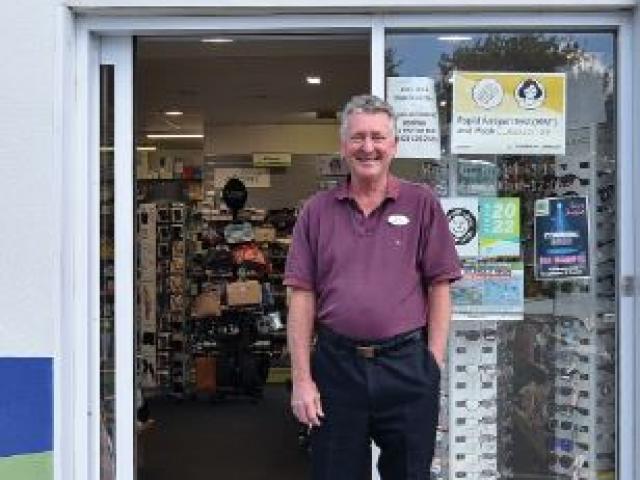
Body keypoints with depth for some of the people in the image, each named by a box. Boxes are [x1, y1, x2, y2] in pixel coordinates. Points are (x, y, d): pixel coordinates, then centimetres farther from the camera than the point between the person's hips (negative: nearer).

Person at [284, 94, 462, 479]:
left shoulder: (422, 204, 2)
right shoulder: (317, 211, 5)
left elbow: (439, 287, 1)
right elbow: (302, 296, 3)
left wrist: (434, 364, -6)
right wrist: (302, 379, -1)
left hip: (406, 364, -1)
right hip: (335, 364, 1)